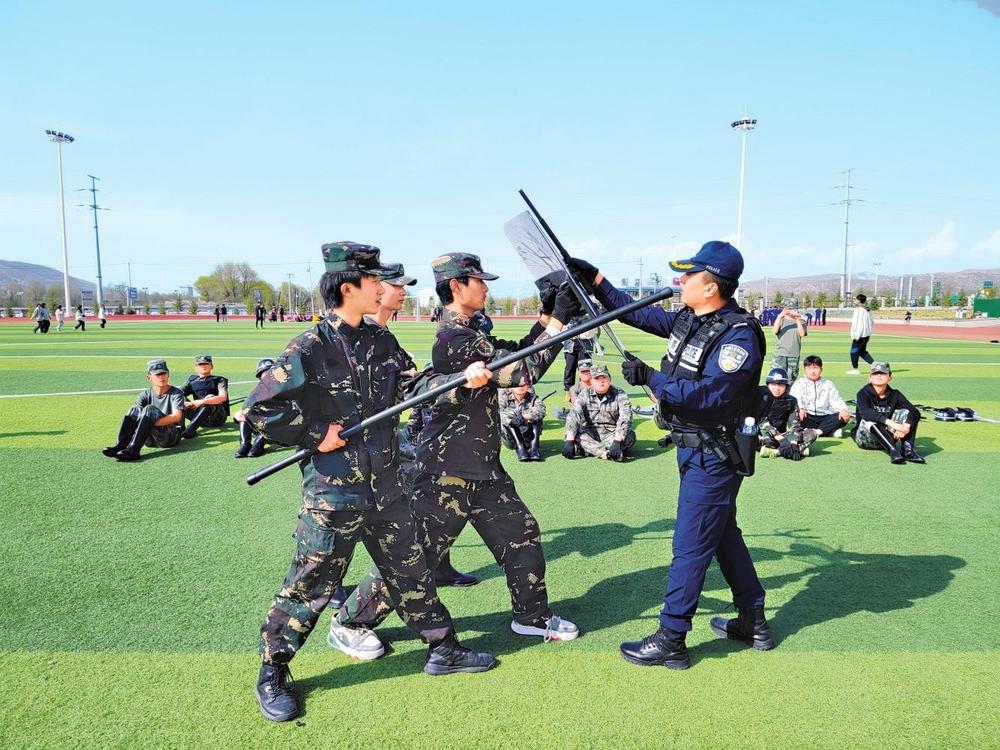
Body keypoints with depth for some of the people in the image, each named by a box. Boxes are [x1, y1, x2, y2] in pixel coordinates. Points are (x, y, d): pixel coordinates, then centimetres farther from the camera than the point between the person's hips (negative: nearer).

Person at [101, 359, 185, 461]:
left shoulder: (176, 393, -3)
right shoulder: (146, 394, 11)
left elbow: (177, 416, -19)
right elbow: (132, 414, -2)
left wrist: (152, 422, -27)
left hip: (171, 437, -5)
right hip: (150, 439, 5)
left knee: (150, 410, -26)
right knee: (135, 409, -14)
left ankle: (133, 450, -39)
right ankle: (120, 446, -27)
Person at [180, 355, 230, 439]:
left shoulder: (219, 380, 4)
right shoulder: (192, 380, 15)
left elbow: (223, 397, -17)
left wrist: (201, 402, -31)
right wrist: (184, 403, -25)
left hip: (218, 418, -3)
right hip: (200, 417, 4)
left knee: (210, 397, -30)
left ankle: (190, 430, -44)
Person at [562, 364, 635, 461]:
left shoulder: (619, 394, -7)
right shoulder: (585, 394, -1)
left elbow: (625, 419, -21)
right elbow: (573, 416, -13)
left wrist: (616, 442, -37)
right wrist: (569, 441, -29)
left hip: (612, 434, -1)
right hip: (590, 433, 2)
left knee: (630, 436, -31)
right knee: (574, 433, -27)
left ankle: (589, 449, -37)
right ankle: (608, 453, -39)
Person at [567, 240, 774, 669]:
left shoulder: (739, 335, -22)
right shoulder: (688, 318, 4)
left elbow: (709, 394, -30)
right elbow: (640, 314, 14)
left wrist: (650, 378, -28)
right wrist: (596, 281, 11)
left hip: (713, 456, -9)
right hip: (693, 447, 9)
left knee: (691, 545, -1)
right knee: (724, 535, 19)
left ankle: (670, 641, 13)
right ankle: (753, 623, 36)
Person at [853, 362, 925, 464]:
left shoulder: (895, 395, 1)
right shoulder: (864, 393, -10)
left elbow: (915, 412, -14)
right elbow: (865, 412, -33)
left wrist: (906, 427, -36)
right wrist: (891, 423, -44)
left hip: (886, 436, 4)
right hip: (865, 439, -4)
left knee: (907, 412, -12)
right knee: (869, 421, -34)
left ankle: (908, 450, -29)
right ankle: (893, 451, -46)